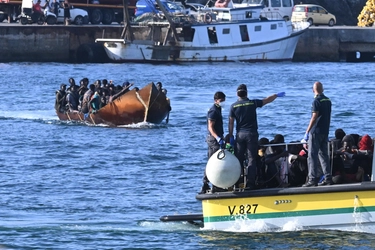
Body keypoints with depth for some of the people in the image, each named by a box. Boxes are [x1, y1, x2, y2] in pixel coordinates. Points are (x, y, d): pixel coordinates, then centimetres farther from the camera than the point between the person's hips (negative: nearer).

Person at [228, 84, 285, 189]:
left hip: (240, 135, 2)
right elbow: (267, 100, 9)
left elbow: (231, 123, 0)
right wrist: (277, 95, 25)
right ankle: (249, 183, -6)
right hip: (251, 134, -2)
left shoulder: (234, 106, 0)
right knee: (251, 159, 0)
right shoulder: (253, 103, -3)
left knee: (239, 159, 9)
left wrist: (231, 136, 6)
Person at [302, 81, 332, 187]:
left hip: (316, 131, -8)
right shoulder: (328, 100, 9)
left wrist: (307, 132, -14)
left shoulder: (317, 101, -13)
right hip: (325, 131, 8)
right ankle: (328, 177, 11)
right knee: (324, 154, 13)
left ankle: (312, 179, -11)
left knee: (312, 155, -6)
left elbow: (314, 118, -17)